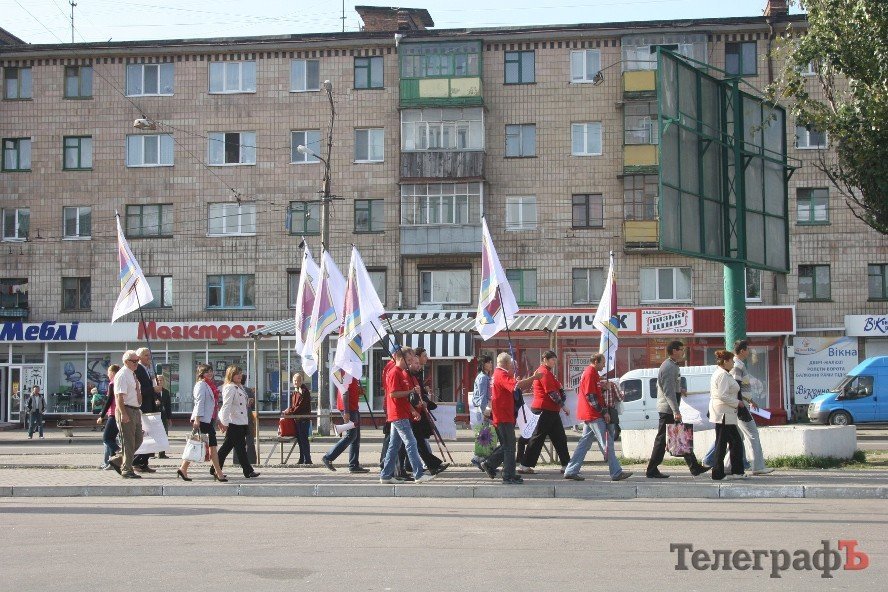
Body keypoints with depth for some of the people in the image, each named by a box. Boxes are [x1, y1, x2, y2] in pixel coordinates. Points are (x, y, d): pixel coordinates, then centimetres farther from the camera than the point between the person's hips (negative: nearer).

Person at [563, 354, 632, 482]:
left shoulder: (590, 373, 19)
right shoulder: (590, 374, -14)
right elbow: (591, 396, -19)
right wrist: (604, 412, -16)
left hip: (588, 416, 11)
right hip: (594, 416, -11)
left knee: (584, 444, 11)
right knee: (607, 444, -7)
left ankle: (571, 471, 10)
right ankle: (616, 473, -4)